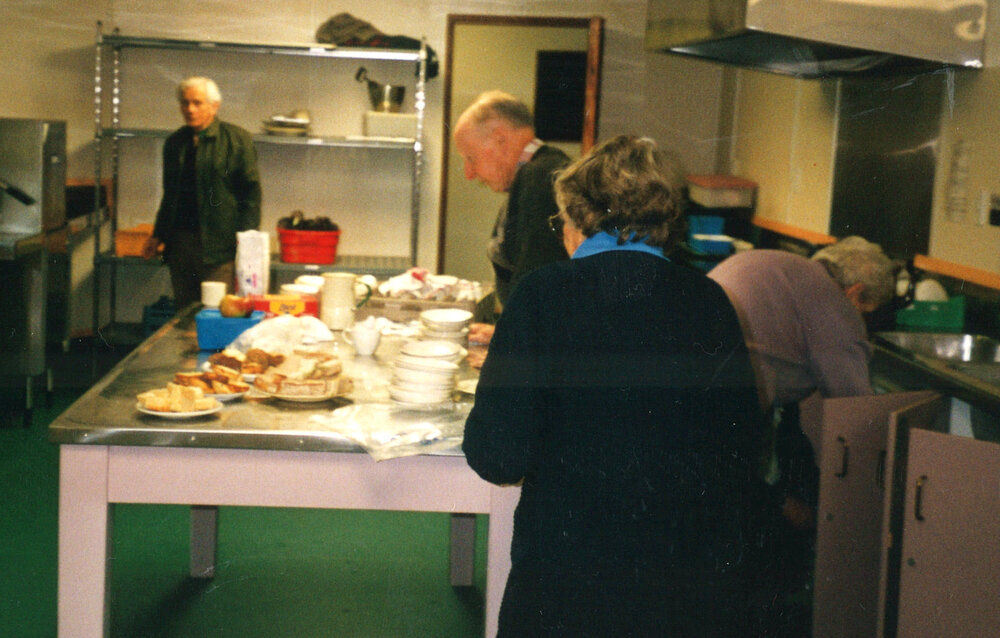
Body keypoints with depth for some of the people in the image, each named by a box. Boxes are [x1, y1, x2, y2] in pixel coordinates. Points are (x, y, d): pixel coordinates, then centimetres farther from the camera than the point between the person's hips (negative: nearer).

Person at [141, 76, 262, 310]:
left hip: (218, 245, -5)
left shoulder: (238, 140, -2)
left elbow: (251, 192, -4)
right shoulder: (174, 142, 16)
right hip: (179, 242, 6)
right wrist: (157, 236, 18)